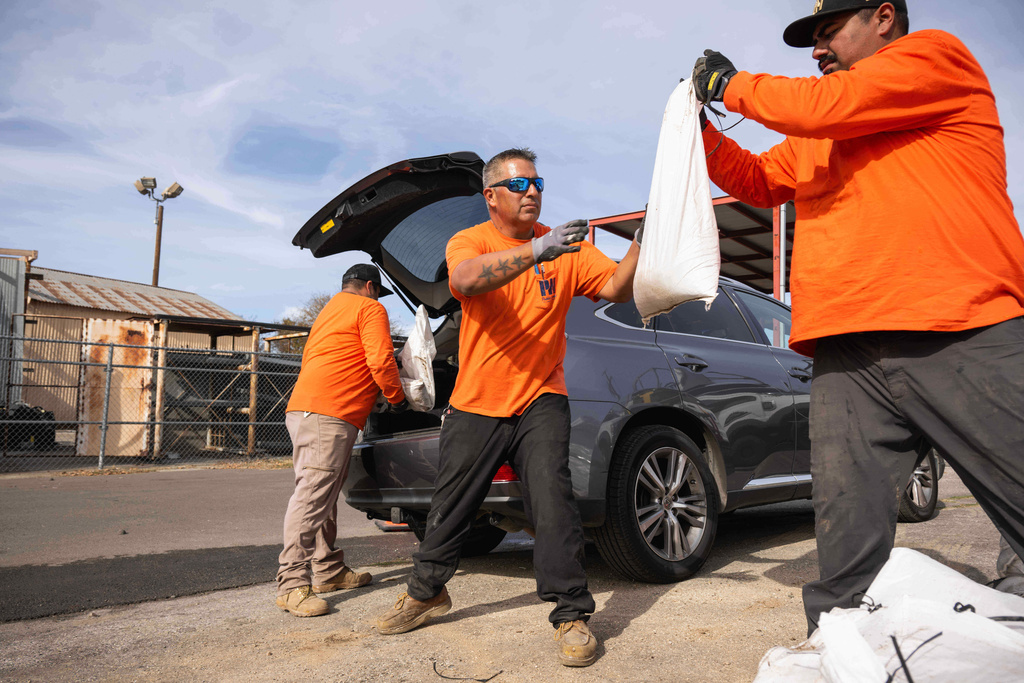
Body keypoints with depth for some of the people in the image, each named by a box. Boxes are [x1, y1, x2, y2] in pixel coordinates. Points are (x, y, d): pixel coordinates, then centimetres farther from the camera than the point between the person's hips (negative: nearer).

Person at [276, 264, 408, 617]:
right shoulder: (369, 309, 2)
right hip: (328, 415, -10)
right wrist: (397, 398, 5)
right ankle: (293, 585, -16)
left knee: (323, 495, 13)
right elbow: (381, 361, -9)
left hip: (304, 409, 10)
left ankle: (329, 570, 19)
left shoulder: (330, 310, 32)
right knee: (312, 497, -14)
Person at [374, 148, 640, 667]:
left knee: (552, 499, -16)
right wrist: (534, 251, -41)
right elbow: (465, 279, -29)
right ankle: (426, 592, 36)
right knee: (449, 507, 13)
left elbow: (617, 287, -9)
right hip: (475, 404, 1)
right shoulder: (469, 241, -5)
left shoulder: (565, 246, 1)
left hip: (539, 400, 0)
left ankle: (572, 616, -2)